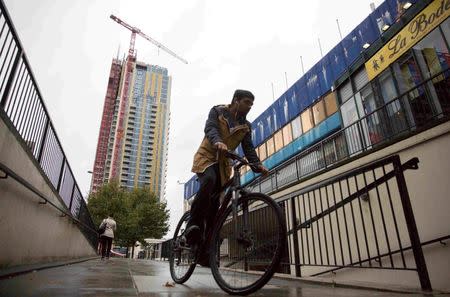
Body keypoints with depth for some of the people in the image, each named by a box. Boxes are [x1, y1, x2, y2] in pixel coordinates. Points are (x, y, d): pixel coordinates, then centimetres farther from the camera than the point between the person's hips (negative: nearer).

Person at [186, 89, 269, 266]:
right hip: (206, 157, -4)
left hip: (223, 163, 4)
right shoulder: (218, 111, -2)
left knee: (215, 204, -3)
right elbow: (210, 128, -22)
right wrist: (217, 142, -44)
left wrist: (258, 165, -21)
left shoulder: (246, 126, 8)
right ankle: (193, 224, -26)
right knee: (208, 181, -36)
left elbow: (248, 148, -2)